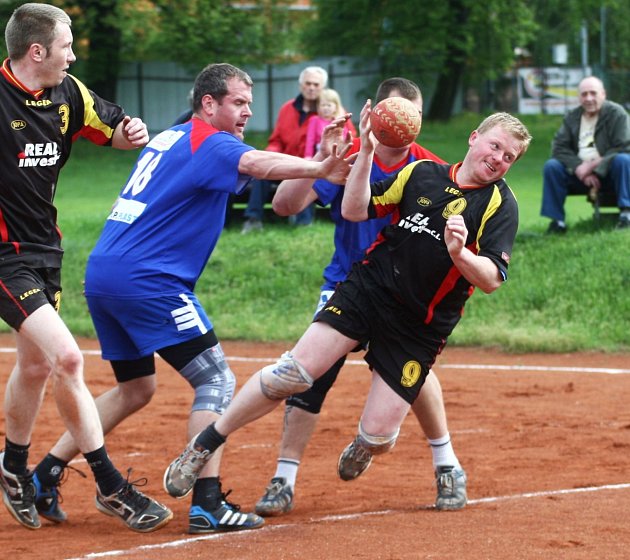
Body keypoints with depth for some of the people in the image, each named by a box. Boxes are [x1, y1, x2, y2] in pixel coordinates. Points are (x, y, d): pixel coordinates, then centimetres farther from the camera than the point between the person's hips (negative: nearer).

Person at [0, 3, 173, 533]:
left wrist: (131, 131, -4)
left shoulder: (67, 94, 2)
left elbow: (112, 127, 17)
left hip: (45, 247, 8)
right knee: (66, 357, -16)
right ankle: (110, 486, -10)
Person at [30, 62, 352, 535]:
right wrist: (319, 169, -43)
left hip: (101, 277, 9)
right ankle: (208, 504, -15)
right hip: (147, 280, -9)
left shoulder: (167, 140, 22)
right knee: (216, 381, -5)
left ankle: (43, 476, 20)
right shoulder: (209, 143, -6)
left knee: (136, 388, 23)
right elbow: (255, 163, -26)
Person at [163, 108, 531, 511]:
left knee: (379, 436, -8)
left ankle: (362, 448, 33)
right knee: (297, 370, -18)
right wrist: (366, 152, -4)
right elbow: (354, 211, 7)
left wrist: (460, 254, -34)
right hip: (367, 291, 1)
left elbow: (491, 280, -14)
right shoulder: (422, 173, 6)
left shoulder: (500, 203, -4)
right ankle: (203, 446, -3)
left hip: (421, 327, -1)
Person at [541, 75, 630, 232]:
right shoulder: (571, 118, 8)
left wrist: (596, 170, -22)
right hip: (580, 175, 4)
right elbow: (559, 147, 0)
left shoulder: (616, 113, -5)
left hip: (608, 173, -4)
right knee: (551, 166, -18)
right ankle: (557, 220, -17)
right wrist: (579, 168, -18)